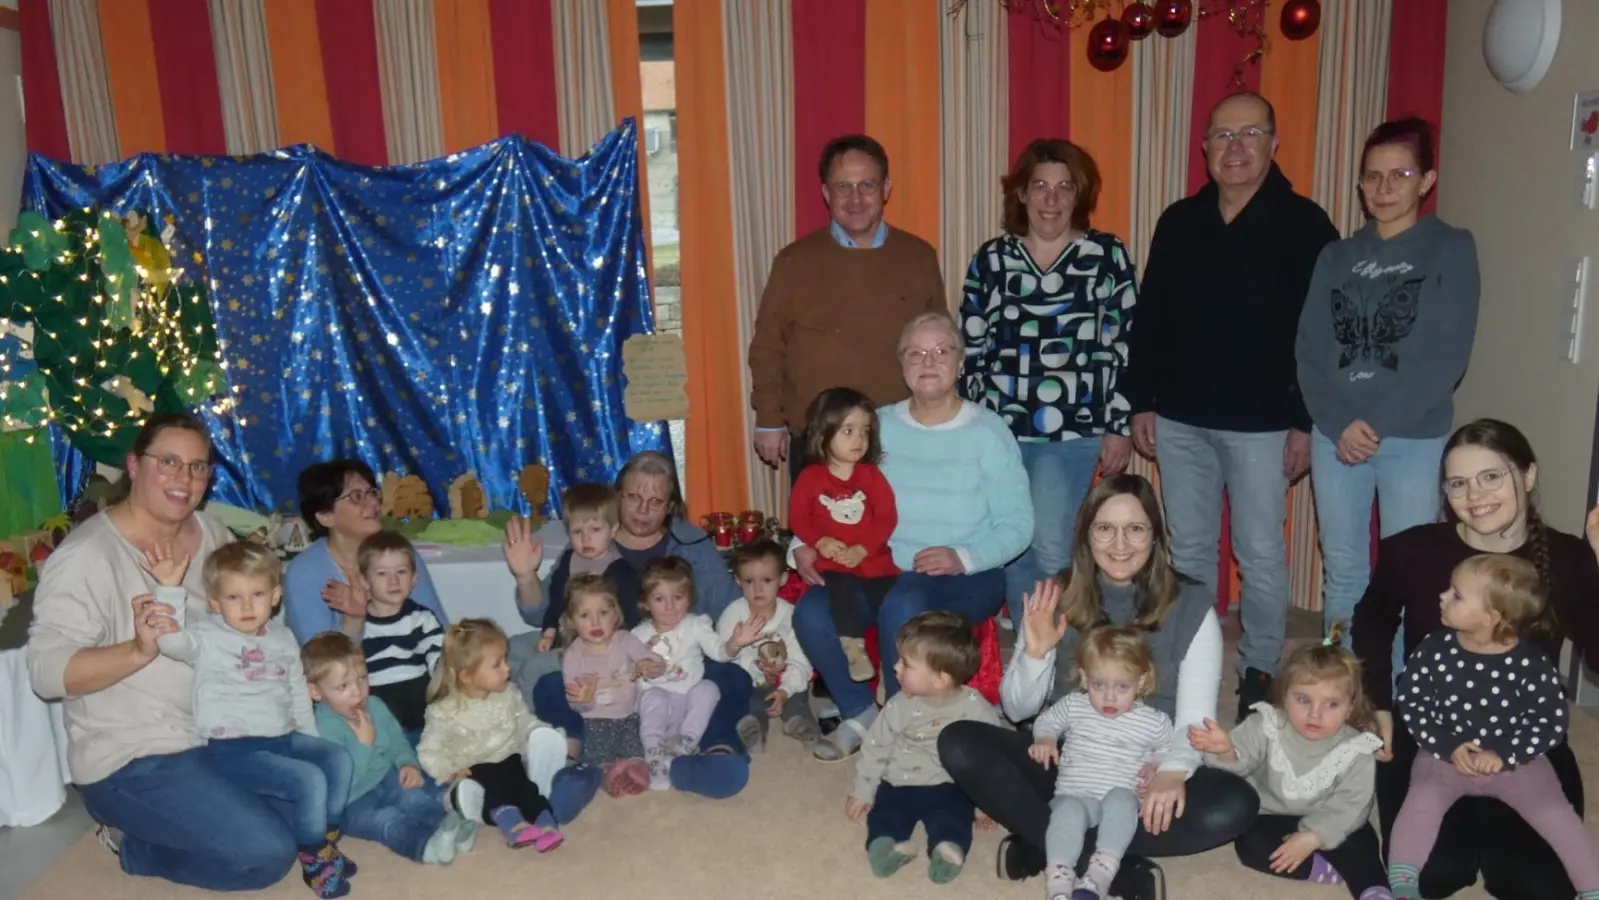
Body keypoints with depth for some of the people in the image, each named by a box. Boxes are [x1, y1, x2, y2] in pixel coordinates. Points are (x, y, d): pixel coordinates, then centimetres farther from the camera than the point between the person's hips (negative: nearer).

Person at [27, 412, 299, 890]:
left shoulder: (212, 533, 4)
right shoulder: (87, 555, -17)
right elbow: (46, 671, -23)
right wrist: (139, 650, -39)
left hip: (220, 734, 8)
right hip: (133, 761, -8)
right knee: (268, 853, -19)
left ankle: (171, 825, 14)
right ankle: (134, 846, 6)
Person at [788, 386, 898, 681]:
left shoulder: (871, 475, 4)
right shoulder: (810, 477, 2)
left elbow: (887, 518, -3)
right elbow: (797, 518, 2)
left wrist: (862, 549, -15)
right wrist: (820, 542, -15)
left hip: (872, 560, 2)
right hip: (833, 562, -1)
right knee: (842, 588, -32)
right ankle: (853, 646, -22)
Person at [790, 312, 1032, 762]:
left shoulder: (988, 431, -2)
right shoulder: (880, 426, 10)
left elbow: (1017, 524, -7)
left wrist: (963, 557, -23)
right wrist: (807, 543, -7)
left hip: (967, 576, -4)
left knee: (901, 605, -35)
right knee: (811, 611, -23)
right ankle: (860, 713, 2)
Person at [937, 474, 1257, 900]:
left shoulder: (1191, 607, -4)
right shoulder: (1056, 601, 0)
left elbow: (1196, 718, -11)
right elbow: (1017, 710, 4)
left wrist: (1174, 771, -33)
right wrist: (1036, 652, -16)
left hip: (1147, 775, -1)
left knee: (1236, 805, -30)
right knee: (959, 744, -22)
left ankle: (1041, 846, -23)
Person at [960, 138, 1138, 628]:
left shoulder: (1107, 256, 1)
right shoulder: (991, 259, 7)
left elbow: (1122, 348, 1)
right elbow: (971, 348, 9)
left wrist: (1120, 426, -1)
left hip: (1073, 429, -3)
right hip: (999, 427, 3)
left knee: (1050, 547, -10)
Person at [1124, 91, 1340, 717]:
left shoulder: (1304, 225, -5)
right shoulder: (1179, 223, 6)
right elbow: (1149, 318, 9)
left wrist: (1306, 422, -9)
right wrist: (1141, 403, 6)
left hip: (1262, 423, -4)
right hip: (1180, 419, 4)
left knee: (1261, 555, 5)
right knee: (1189, 549, 13)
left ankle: (1259, 671, 21)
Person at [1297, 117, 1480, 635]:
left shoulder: (1452, 249, 1)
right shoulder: (1337, 257, 10)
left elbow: (1448, 356, -7)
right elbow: (1309, 351, 3)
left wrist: (1377, 425, -14)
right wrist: (1340, 423, -12)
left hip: (1413, 440, -3)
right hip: (1335, 435, 3)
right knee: (1341, 572, 9)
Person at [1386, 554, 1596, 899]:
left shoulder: (1532, 664, -15)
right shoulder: (1435, 649, -10)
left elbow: (1553, 722, -9)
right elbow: (1409, 702, -4)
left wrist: (1504, 755, -20)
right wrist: (1449, 747, -16)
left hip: (1515, 761, 0)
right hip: (1445, 756, 0)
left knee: (1557, 815, -12)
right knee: (1421, 803, -21)